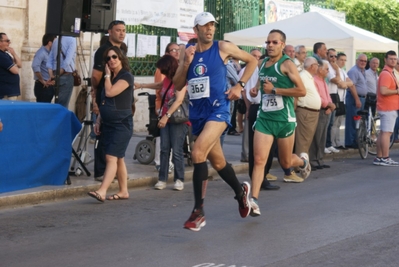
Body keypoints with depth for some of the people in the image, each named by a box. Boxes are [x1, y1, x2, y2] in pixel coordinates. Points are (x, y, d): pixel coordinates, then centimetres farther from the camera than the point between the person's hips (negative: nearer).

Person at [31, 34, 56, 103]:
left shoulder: (48, 53, 15)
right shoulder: (41, 53, -13)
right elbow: (35, 66, -29)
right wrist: (42, 81, -21)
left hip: (49, 86, 9)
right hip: (43, 86, -9)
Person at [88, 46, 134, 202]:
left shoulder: (126, 76, -9)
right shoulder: (111, 77, 15)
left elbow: (110, 92, -21)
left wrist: (107, 75, -7)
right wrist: (98, 120, 14)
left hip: (122, 124, -8)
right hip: (108, 124, 8)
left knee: (111, 157, -15)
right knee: (118, 158, 9)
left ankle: (102, 191, -25)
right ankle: (123, 191, 14)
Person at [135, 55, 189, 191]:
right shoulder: (167, 78, 14)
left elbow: (179, 100, -24)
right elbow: (159, 85, 38)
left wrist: (166, 116, -31)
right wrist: (141, 85, 42)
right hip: (165, 119, 8)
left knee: (177, 151, -7)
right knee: (164, 150, 2)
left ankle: (179, 180, 3)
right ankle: (162, 179, 3)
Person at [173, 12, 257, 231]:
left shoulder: (223, 47, -4)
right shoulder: (187, 52, 6)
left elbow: (252, 60, 8)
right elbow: (178, 86, 4)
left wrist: (239, 86, -2)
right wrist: (186, 63, -11)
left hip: (218, 109, -5)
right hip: (197, 112, 5)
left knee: (198, 153, -24)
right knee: (217, 162, 16)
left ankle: (198, 211, -17)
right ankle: (241, 191, 44)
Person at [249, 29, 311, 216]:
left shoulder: (286, 64, -11)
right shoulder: (262, 64, 8)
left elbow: (302, 91, -17)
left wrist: (274, 90, -18)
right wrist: (256, 89, 6)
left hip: (284, 119, -4)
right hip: (264, 118, 4)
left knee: (286, 162, 13)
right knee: (259, 160, -11)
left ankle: (303, 161, 48)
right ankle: (254, 201, -14)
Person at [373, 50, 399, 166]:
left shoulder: (389, 73, 18)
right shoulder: (386, 74, -16)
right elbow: (383, 91, -27)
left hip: (387, 107, 11)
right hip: (389, 108, -11)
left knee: (383, 133, 11)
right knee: (387, 133, -9)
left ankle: (379, 158, 15)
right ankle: (385, 159, -7)